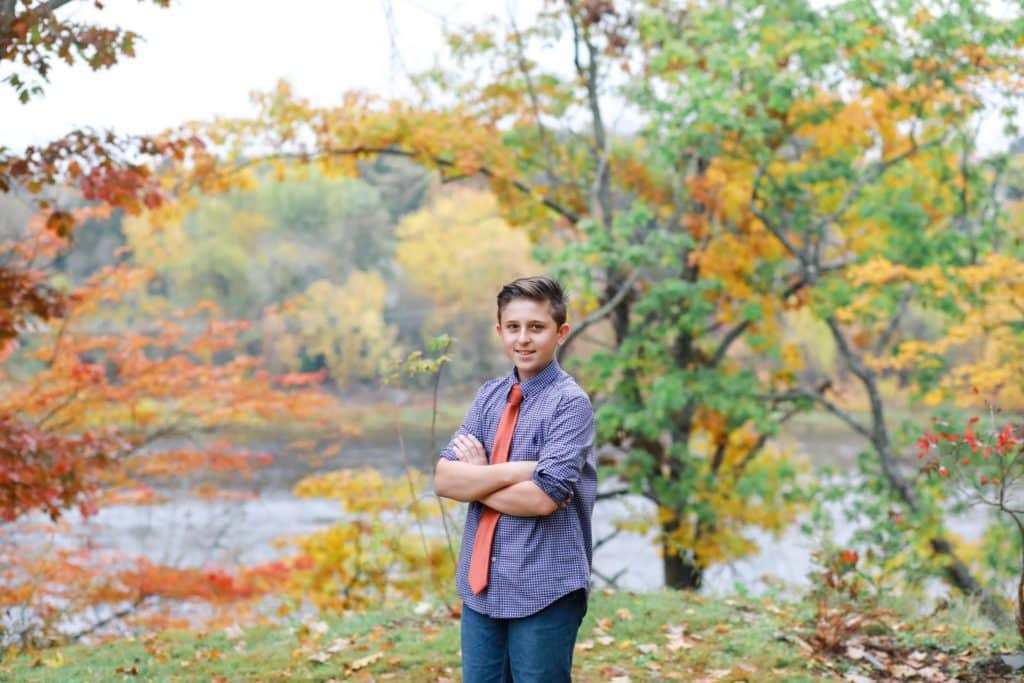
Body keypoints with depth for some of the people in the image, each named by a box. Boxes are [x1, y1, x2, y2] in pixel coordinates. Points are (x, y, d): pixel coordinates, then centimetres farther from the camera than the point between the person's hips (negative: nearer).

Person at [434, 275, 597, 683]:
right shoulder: (488, 396, 8)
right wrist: (515, 470, -16)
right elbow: (443, 479, -3)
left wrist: (476, 480, -6)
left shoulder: (570, 403, -10)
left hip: (543, 592, -5)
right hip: (480, 587, 6)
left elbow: (540, 498, -20)